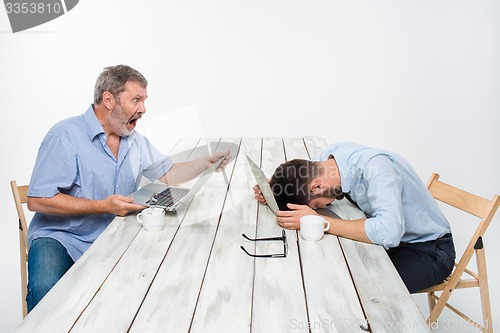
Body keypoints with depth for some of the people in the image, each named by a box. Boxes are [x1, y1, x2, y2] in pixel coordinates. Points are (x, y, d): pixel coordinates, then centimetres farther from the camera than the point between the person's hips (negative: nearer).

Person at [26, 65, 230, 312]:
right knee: (46, 290, -34)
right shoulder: (66, 136, -14)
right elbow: (38, 200, -18)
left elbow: (168, 174, 17)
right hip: (60, 238, -5)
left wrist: (207, 162, 2)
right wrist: (102, 206, -23)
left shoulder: (135, 141, 9)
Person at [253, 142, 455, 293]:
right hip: (390, 239, 7)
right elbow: (298, 177, 7)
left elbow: (388, 232, -46)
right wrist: (271, 186, -15)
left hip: (429, 249, -6)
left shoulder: (375, 166, -33)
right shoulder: (331, 154, -13)